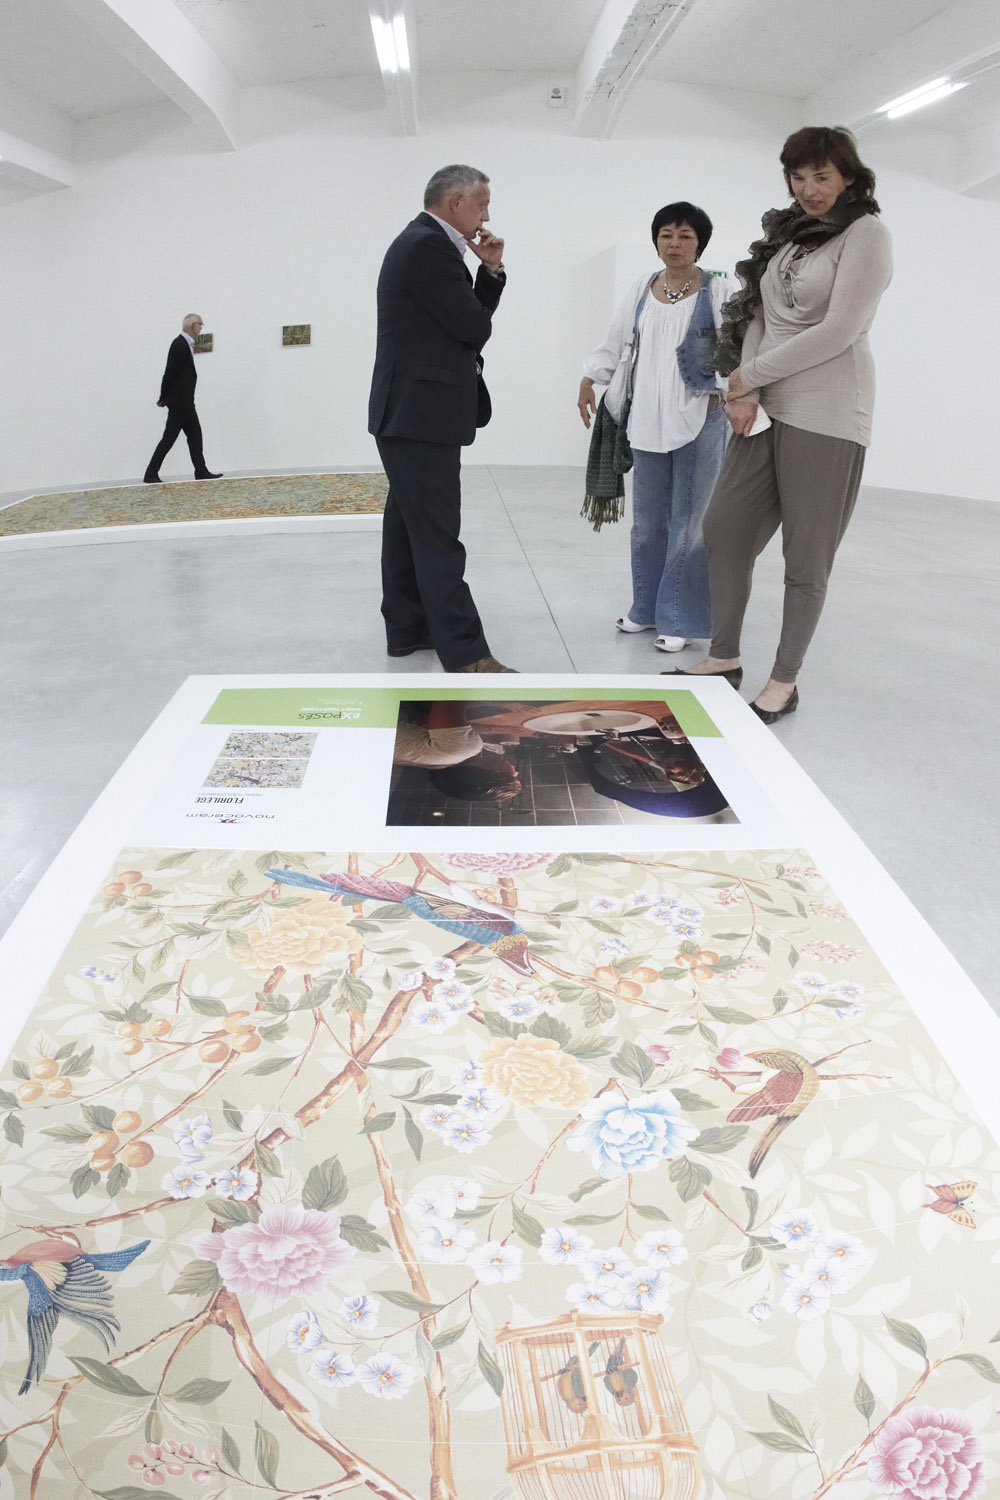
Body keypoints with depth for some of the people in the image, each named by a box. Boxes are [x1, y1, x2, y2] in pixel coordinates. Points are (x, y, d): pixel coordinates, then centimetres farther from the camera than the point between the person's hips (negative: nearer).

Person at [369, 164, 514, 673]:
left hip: (411, 414, 11)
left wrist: (491, 270, 6)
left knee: (410, 527, 14)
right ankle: (464, 654, -11)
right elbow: (475, 327, -14)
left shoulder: (422, 242, 19)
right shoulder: (429, 246, -14)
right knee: (437, 538, -11)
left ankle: (408, 628, 24)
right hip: (422, 416, -11)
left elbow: (475, 318, 19)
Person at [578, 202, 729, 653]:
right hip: (648, 418, 5)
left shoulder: (716, 290, -2)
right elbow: (615, 344, 14)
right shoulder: (641, 290, 10)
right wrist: (589, 378, -2)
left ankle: (681, 619, 5)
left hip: (700, 417, -5)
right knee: (647, 519, 11)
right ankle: (648, 607, 24)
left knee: (688, 519, -2)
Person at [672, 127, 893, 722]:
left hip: (825, 416, -7)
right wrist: (746, 395, -4)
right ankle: (725, 658, 20)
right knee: (724, 527, 5)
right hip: (767, 409, 7)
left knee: (806, 554, -1)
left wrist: (749, 375, -8)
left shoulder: (867, 234, -4)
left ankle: (785, 683, 10)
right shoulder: (787, 233, 17)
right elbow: (756, 316, 12)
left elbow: (837, 332, -13)